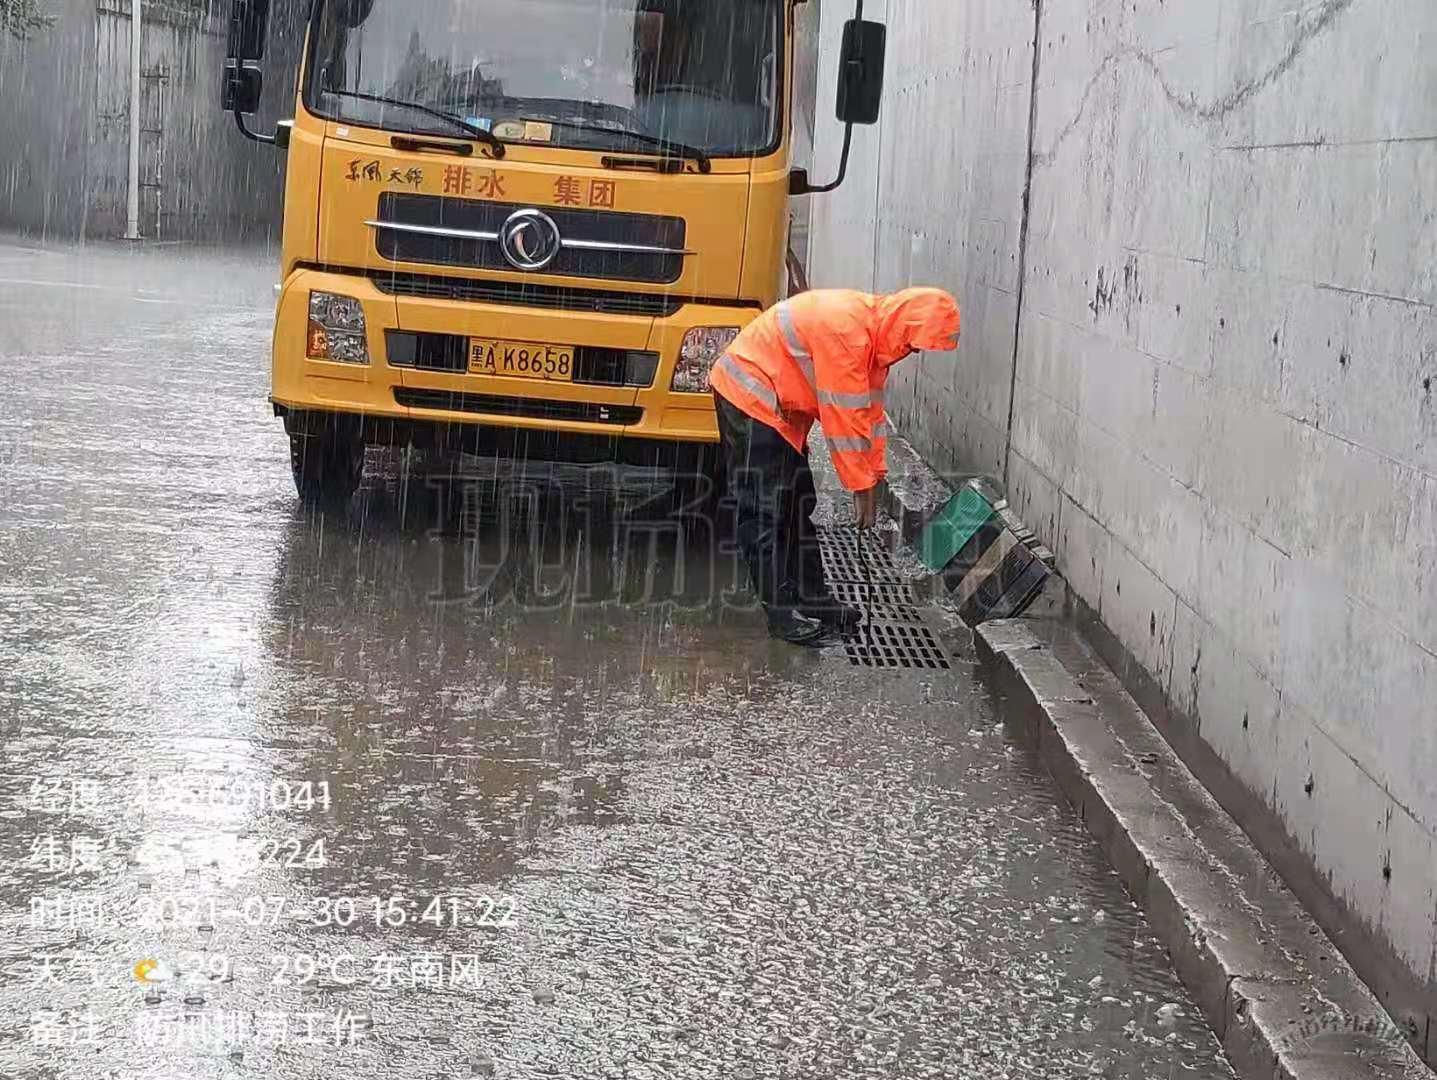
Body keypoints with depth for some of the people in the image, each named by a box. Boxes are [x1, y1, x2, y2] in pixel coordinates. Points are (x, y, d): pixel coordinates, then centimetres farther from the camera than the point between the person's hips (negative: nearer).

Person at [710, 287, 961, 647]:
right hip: (749, 393, -10)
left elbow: (869, 410, 8)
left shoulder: (874, 333, 2)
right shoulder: (846, 329, -29)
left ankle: (812, 600, 21)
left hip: (782, 406, 10)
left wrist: (871, 478, 6)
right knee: (767, 509, -9)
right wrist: (861, 487, -19)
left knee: (798, 505, 14)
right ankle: (782, 614, -6)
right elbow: (843, 417, -27)